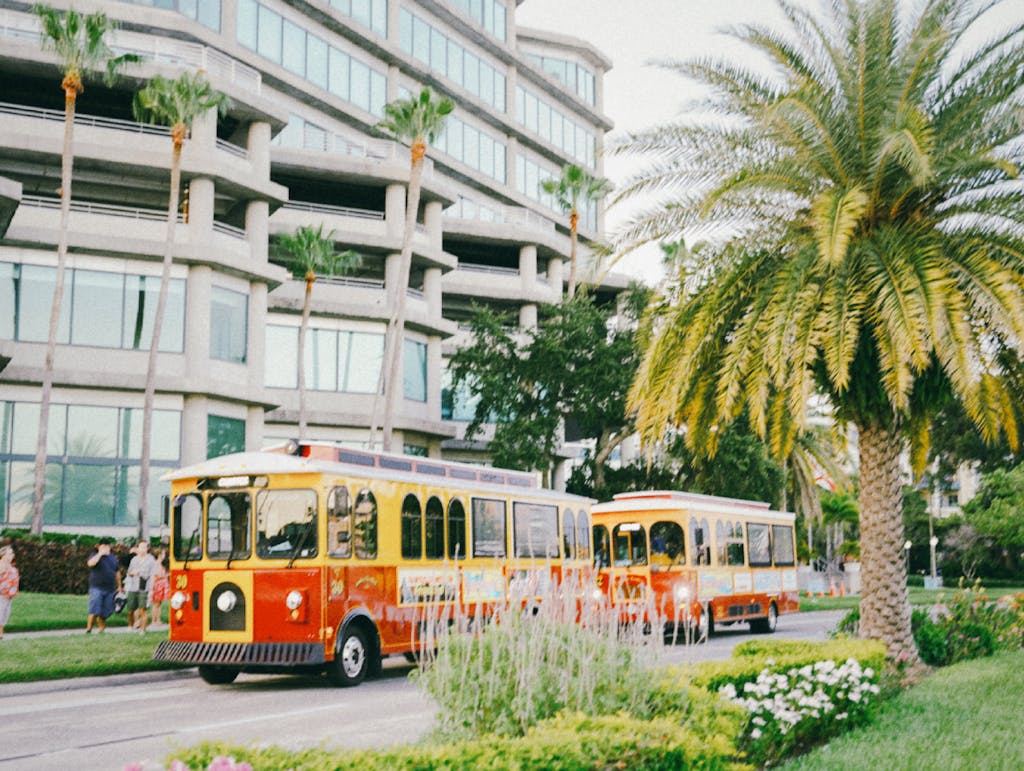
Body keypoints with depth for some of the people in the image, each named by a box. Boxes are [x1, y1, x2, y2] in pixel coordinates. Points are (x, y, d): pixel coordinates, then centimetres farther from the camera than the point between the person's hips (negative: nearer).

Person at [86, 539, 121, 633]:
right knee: (95, 610, -12)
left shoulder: (113, 558, 16)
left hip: (110, 589, 5)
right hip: (97, 587, -5)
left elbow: (117, 572, 22)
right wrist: (100, 554, -22)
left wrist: (119, 585, 19)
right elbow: (90, 563, -23)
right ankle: (89, 629, -7)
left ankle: (101, 628, 18)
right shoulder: (95, 555, 0)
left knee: (106, 611, 5)